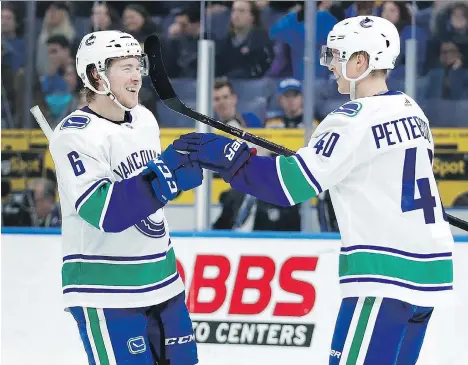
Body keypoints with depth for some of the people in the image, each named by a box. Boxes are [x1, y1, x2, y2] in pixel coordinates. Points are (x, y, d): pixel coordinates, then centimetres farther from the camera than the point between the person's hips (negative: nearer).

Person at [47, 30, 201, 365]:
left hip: (160, 279, 8)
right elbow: (106, 211, -27)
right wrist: (164, 177, -29)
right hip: (106, 290, -8)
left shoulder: (145, 119, 8)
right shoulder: (76, 135, -16)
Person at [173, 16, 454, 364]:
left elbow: (290, 182, -17)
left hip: (388, 272, -9)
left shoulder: (357, 119, -13)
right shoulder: (410, 110, 12)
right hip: (427, 266, 9)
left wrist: (227, 155, -11)